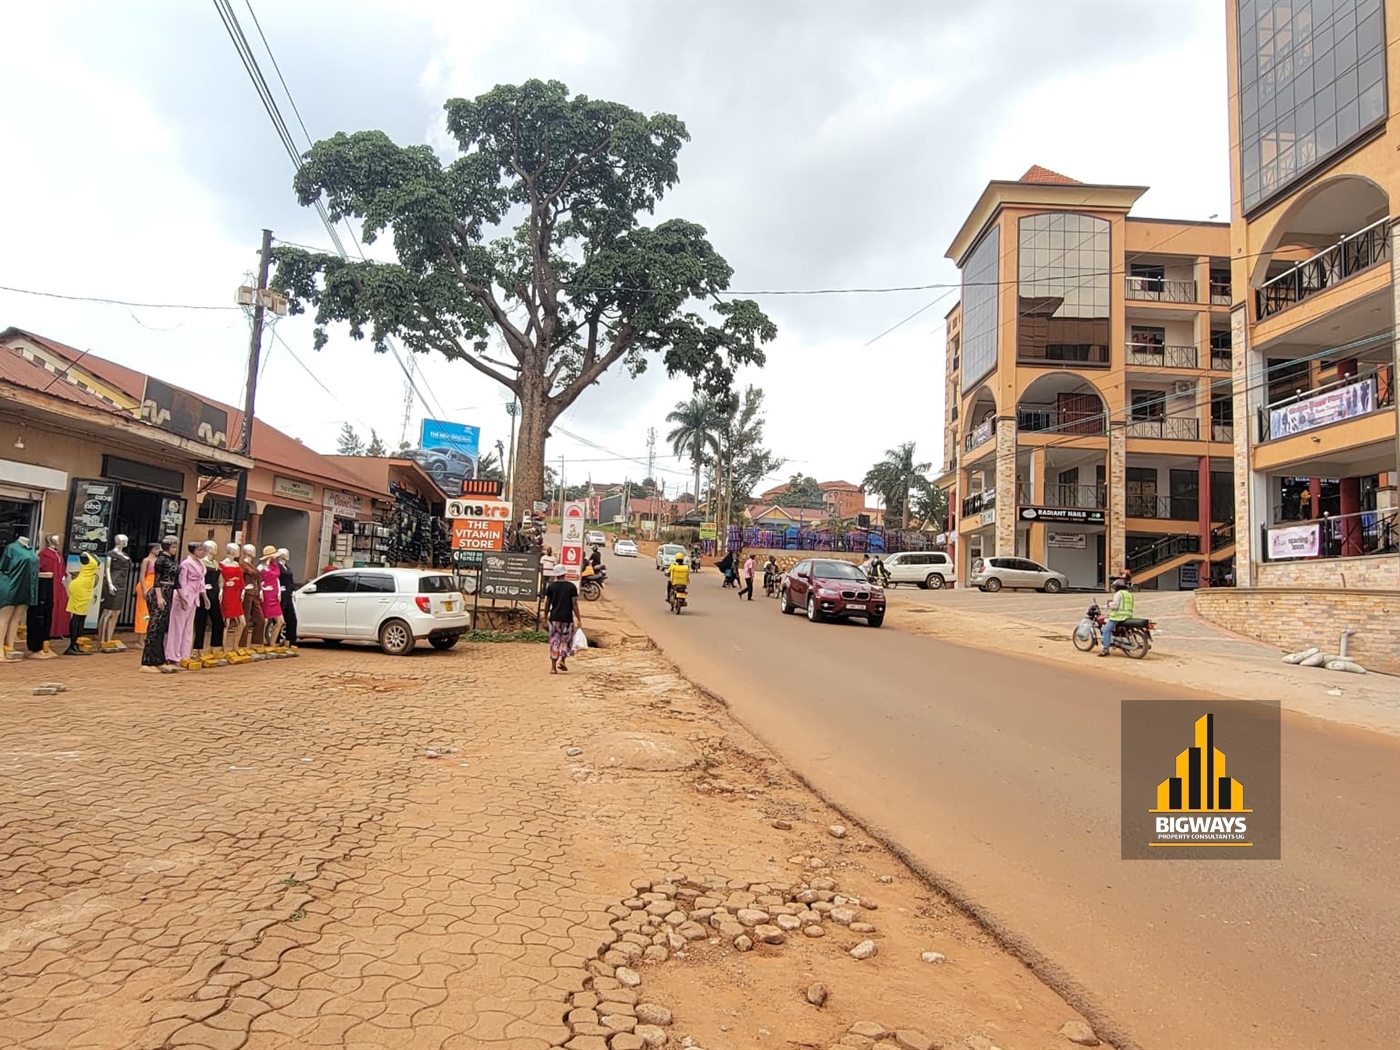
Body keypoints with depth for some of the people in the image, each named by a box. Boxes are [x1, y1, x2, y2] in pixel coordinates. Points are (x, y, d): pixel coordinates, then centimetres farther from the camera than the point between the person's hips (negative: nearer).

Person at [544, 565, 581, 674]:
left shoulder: (551, 586, 2)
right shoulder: (571, 586, -2)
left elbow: (547, 603, 2)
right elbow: (574, 604, -6)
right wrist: (579, 619, -2)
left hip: (554, 617, 1)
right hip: (567, 618, -1)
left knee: (554, 641, 5)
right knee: (567, 640, 14)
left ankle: (553, 667, 2)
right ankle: (562, 660, -2)